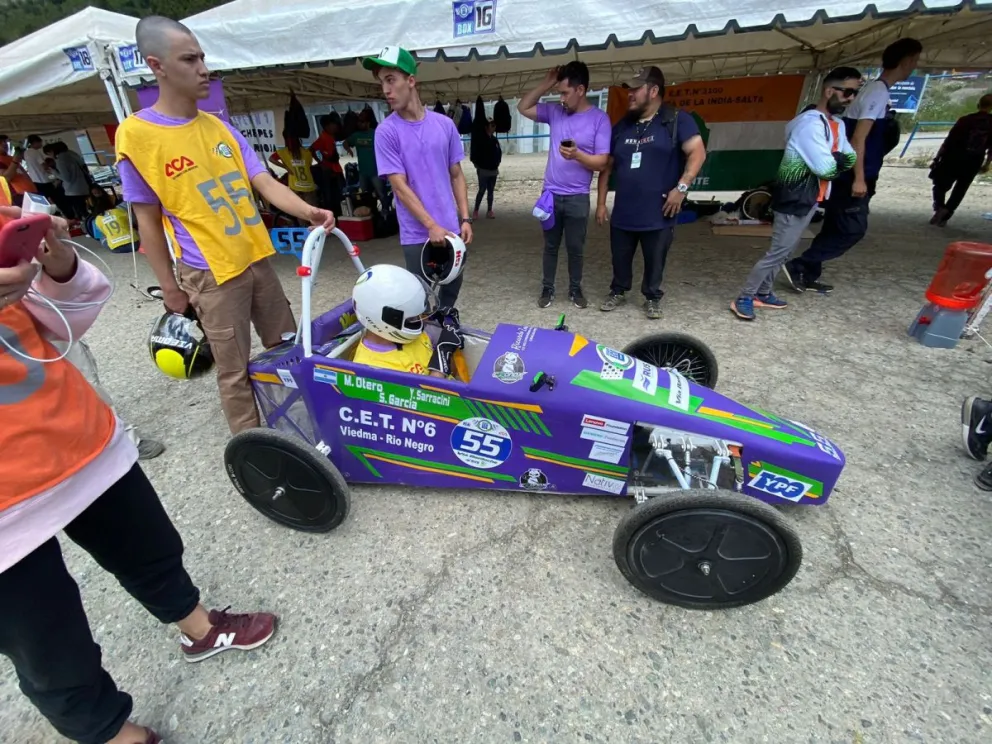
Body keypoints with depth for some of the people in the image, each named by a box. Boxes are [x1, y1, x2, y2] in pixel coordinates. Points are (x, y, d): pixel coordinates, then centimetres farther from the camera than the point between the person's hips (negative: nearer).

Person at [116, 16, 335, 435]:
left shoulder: (222, 128, 8)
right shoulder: (136, 136, -8)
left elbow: (266, 184, -1)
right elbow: (148, 220, -5)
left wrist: (308, 211, -20)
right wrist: (170, 286, -5)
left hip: (256, 259, 6)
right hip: (210, 274, -6)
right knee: (235, 370, 4)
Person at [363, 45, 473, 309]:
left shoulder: (445, 124, 5)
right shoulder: (386, 131, -5)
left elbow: (456, 176, 10)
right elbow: (400, 187, -10)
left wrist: (465, 218, 1)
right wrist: (432, 226, -17)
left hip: (451, 229, 4)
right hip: (417, 235, -3)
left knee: (452, 288, 15)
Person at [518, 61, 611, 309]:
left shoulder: (600, 119, -5)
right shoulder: (555, 112, 6)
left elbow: (601, 162, -9)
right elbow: (523, 107, 14)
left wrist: (577, 155, -26)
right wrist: (545, 84, 2)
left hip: (578, 198, -3)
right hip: (550, 194, 3)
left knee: (575, 247, 7)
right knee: (551, 246, 10)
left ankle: (575, 289, 22)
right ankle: (547, 289, 21)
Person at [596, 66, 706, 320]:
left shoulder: (677, 120, -1)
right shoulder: (622, 126, 13)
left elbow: (697, 153, -8)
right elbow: (607, 166, 15)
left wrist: (681, 187, -20)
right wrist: (601, 202, 10)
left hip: (658, 214, -4)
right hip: (623, 213, 4)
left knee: (654, 262, 7)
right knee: (620, 258, 12)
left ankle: (652, 298, 25)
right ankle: (618, 291, 33)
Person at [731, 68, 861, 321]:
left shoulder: (837, 124, 13)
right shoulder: (810, 123, -18)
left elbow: (851, 158, 10)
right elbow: (826, 167, -21)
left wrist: (834, 160, -8)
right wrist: (839, 160, -1)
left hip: (809, 198, 10)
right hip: (794, 200, -10)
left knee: (784, 251, 13)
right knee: (778, 252, -10)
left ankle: (762, 294, 21)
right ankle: (743, 299, -5)